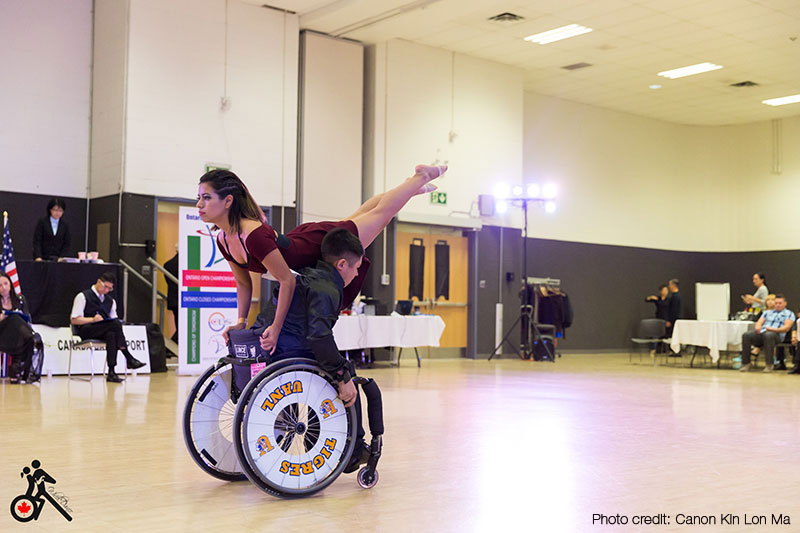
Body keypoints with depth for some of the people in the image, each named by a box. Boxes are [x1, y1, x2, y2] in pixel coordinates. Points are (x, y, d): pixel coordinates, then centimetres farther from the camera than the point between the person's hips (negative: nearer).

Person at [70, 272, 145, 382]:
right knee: (115, 323, -31)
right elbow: (74, 320, -4)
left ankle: (111, 372, -41)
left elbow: (113, 319, 19)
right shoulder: (82, 296, 3)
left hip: (105, 332, 5)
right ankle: (129, 359, -33)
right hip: (86, 331, -5)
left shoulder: (110, 301, 21)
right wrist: (92, 319, -18)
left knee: (111, 335, -35)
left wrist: (117, 325, -6)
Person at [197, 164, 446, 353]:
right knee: (358, 214, 30)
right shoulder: (223, 241, -16)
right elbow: (244, 283, 0)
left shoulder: (254, 235, -42)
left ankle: (422, 176, 40)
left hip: (326, 244, -7)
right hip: (303, 240, 8)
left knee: (381, 213, 15)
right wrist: (241, 321, -7)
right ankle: (415, 184, 54)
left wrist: (275, 328, -31)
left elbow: (287, 281, -35)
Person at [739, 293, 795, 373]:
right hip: (761, 332, 4)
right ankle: (746, 363, -25)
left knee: (768, 335, -42)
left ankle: (768, 365, -36)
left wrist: (773, 329, -17)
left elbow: (787, 327, 2)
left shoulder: (789, 314, 18)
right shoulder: (767, 312, 33)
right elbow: (759, 322, 20)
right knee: (746, 335, -27)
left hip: (776, 334, -4)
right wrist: (758, 327, -7)